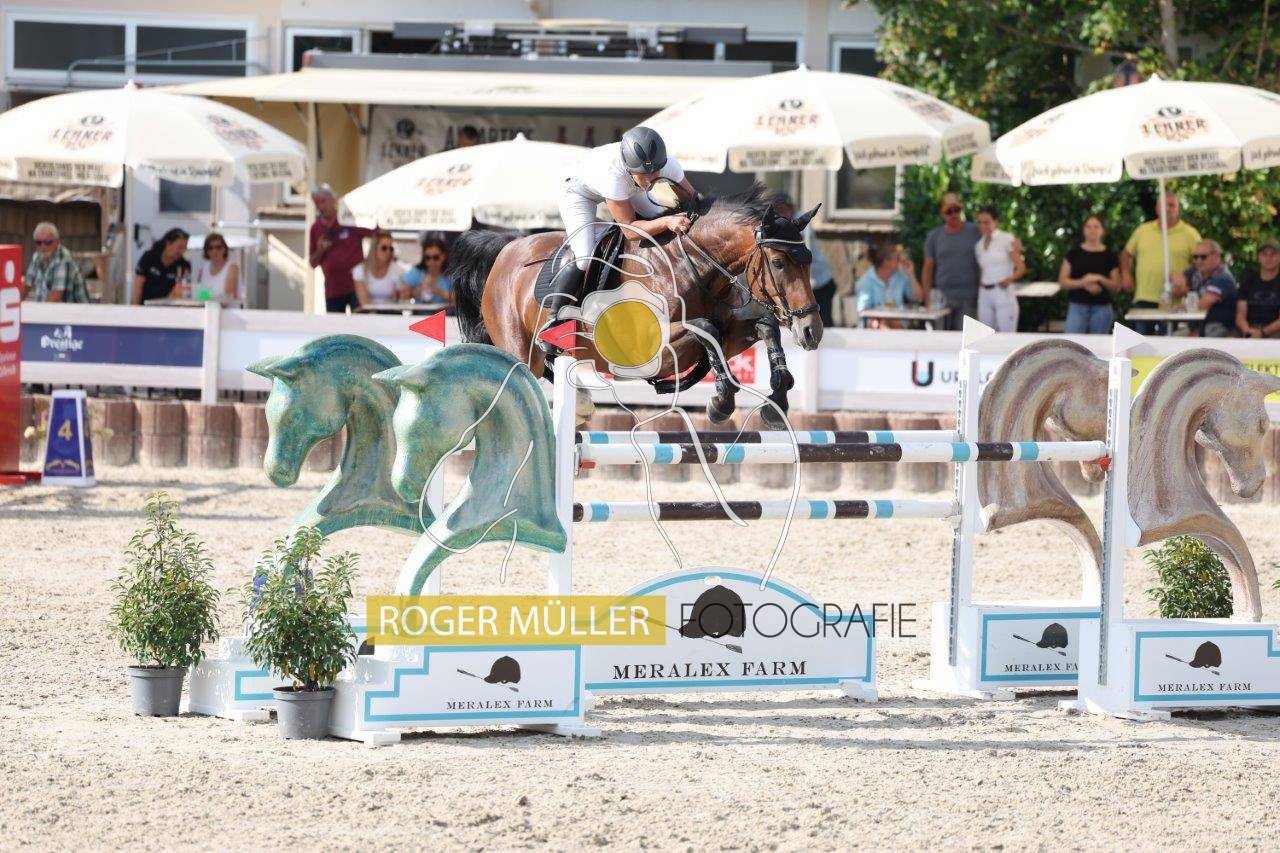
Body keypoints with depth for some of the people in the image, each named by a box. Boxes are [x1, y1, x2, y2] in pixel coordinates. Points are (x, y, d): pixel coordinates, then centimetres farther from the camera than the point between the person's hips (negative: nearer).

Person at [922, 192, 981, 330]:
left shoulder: (974, 232, 4)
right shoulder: (934, 236, 10)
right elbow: (927, 268, 9)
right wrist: (927, 298, 2)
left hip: (968, 298, -2)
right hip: (942, 297, 2)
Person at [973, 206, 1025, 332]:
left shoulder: (1007, 240, -4)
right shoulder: (979, 245, 14)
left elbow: (1021, 267, -10)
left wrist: (1010, 279, -27)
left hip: (1003, 293, -6)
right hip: (984, 295, 6)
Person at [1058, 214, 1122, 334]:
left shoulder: (1109, 256, 4)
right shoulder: (1074, 254, 4)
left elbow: (1116, 286, 5)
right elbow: (1062, 281, 2)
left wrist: (1100, 279, -13)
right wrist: (1083, 283, -14)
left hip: (1102, 308, 1)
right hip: (1077, 307, -1)